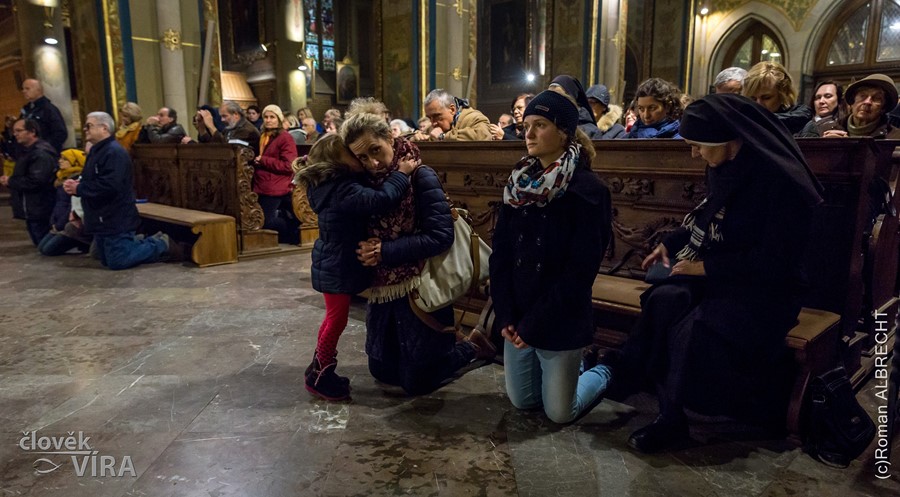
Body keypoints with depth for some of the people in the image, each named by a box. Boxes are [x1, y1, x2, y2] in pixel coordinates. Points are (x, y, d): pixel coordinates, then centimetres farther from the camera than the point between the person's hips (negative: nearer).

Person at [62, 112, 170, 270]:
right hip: (103, 219, 10)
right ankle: (145, 243, 25)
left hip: (116, 220, -10)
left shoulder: (114, 152, -20)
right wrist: (75, 184, -2)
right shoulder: (96, 151, 14)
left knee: (117, 262, -7)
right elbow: (91, 181, 20)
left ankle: (159, 245, 7)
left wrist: (78, 189, -20)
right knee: (107, 261, 16)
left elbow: (109, 186, -30)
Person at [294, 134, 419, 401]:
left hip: (335, 264, 10)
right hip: (337, 267, -10)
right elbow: (381, 200, -37)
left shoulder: (333, 185, 5)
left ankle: (319, 369, 36)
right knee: (337, 319, 3)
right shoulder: (343, 191, -27)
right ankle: (319, 377, 18)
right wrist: (401, 173, -25)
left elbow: (368, 195, 14)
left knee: (334, 317, 22)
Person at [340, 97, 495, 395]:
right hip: (382, 289, 7)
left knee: (416, 382, 5)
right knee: (382, 371, 20)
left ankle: (473, 347, 27)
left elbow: (441, 236, -22)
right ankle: (444, 344, 40)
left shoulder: (420, 177, -16)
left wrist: (385, 251, -22)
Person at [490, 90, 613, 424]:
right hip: (519, 316, 6)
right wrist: (505, 314, -8)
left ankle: (602, 374, 35)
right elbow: (500, 252, 1)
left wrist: (535, 323, -18)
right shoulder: (519, 183, 3)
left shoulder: (586, 190, -15)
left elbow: (580, 269, -18)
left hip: (560, 322, -5)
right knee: (522, 400, 17)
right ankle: (569, 368, 43)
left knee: (559, 412, 7)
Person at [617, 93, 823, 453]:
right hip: (719, 273, 7)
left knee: (699, 328, -32)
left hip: (767, 287, -7)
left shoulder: (784, 180, -19)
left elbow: (775, 260, -19)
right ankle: (671, 415, -13)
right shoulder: (723, 167, 3)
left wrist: (706, 267, -17)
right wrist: (669, 243, 10)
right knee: (663, 300, -22)